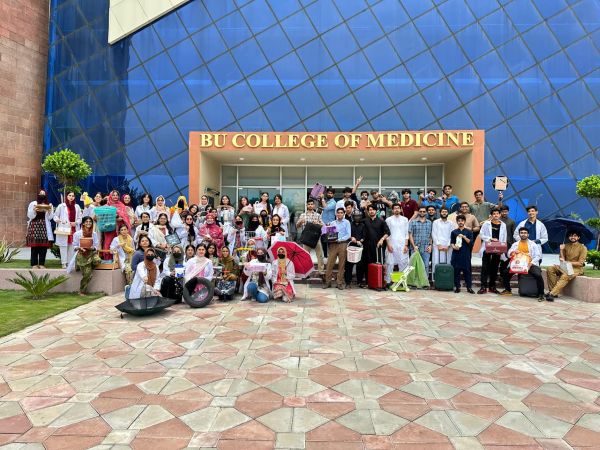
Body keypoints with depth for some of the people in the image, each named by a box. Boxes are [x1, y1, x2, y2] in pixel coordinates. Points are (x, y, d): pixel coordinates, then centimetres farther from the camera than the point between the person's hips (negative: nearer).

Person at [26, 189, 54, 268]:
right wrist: (34, 210, -15)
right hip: (34, 226, -2)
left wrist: (49, 211, -12)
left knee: (44, 245, -3)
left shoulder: (49, 205, 10)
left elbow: (49, 218, 5)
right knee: (34, 245, -6)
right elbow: (29, 216, 0)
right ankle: (34, 264, -3)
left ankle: (41, 263, 3)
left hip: (44, 227, 2)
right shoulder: (32, 204, 5)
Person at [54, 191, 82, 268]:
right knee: (64, 246, -5)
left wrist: (76, 223, -6)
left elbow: (80, 218, 12)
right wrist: (58, 220, -13)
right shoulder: (61, 206, 3)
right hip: (64, 230, -3)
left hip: (73, 230, 3)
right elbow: (55, 216, 7)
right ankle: (64, 263, 0)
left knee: (72, 246, 2)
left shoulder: (77, 206, 13)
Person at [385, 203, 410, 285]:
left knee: (403, 263, -1)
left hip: (402, 245, 2)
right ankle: (388, 281, 3)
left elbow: (406, 233, 9)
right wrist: (388, 244, -6)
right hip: (391, 244, -1)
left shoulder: (405, 219, 10)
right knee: (389, 263, -2)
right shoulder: (388, 220, 5)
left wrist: (406, 245, 0)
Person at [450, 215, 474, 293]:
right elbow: (452, 242, 7)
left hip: (466, 254, -1)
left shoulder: (469, 232, 7)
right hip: (456, 253, 1)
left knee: (467, 270, 0)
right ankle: (457, 287, 9)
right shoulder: (454, 232, 9)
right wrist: (453, 246, -13)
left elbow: (470, 242, -1)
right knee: (456, 271, 2)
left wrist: (464, 237, -14)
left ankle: (469, 287, 5)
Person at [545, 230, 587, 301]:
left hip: (577, 268, -5)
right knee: (550, 269, -21)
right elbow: (562, 260, 8)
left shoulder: (582, 248, -4)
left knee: (565, 276, -36)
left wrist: (567, 262, -20)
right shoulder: (566, 246, 11)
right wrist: (561, 250, -6)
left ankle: (552, 294, -42)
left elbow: (580, 263, -10)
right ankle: (553, 290, -25)